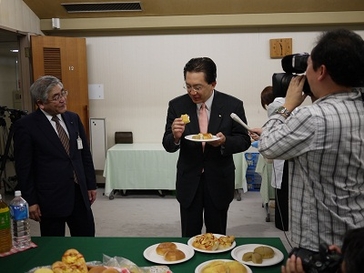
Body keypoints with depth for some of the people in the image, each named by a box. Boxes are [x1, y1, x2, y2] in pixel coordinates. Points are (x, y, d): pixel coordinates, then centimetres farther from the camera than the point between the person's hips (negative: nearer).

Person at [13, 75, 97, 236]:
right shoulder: (25, 126, -10)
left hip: (80, 194, 5)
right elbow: (23, 168, -8)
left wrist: (91, 185, 10)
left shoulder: (73, 118, 5)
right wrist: (30, 201, -8)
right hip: (51, 198, -4)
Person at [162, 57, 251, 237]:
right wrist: (176, 136, -28)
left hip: (219, 181, 0)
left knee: (217, 236, 16)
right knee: (189, 237, 13)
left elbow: (244, 141, -4)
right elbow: (168, 146, -4)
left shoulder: (233, 105, -10)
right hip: (188, 181, 1)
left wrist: (225, 141, -25)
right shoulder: (177, 105, -7)